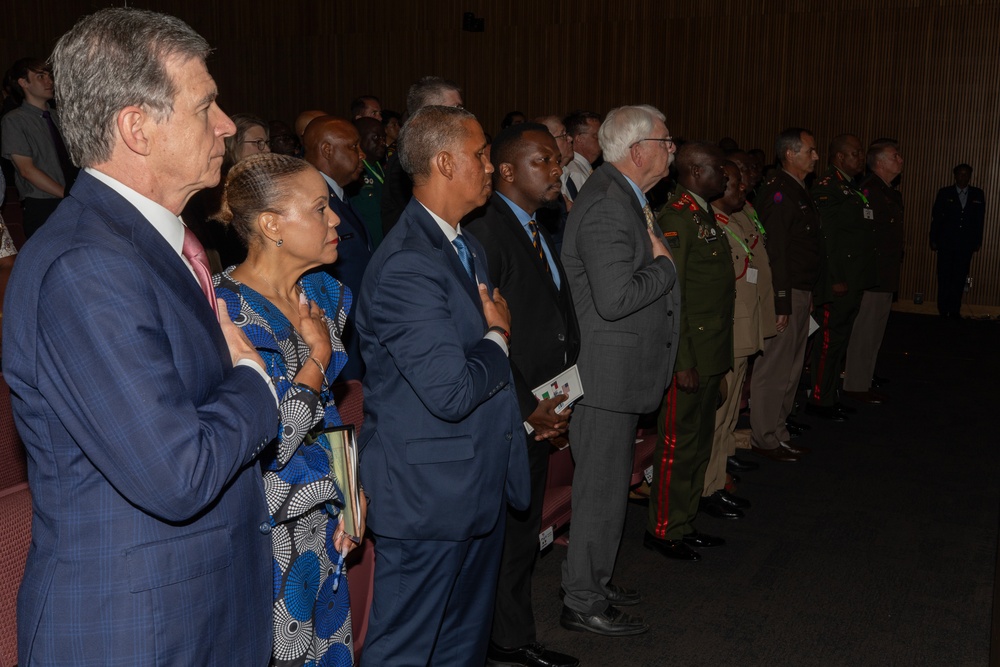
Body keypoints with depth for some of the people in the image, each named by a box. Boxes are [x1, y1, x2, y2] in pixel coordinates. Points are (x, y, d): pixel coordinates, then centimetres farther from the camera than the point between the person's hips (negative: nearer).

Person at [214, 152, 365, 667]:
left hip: (321, 525, 7)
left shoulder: (323, 293, 3)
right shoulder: (225, 311, -22)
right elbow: (264, 444, -25)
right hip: (262, 535, -7)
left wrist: (351, 488, 5)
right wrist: (318, 352, -16)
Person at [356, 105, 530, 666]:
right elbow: (451, 392, -27)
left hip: (479, 486, 10)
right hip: (430, 492, -9)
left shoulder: (467, 247, 11)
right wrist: (497, 338, -10)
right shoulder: (406, 265, -23)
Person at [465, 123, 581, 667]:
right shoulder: (485, 231, -17)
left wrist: (558, 403, 5)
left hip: (540, 415, 9)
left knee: (522, 535, 19)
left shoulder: (540, 233, 14)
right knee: (496, 536, 3)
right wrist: (527, 409, -17)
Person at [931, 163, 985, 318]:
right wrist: (934, 240, -1)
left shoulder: (978, 194, 7)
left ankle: (955, 310, 7)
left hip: (966, 244, 1)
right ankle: (943, 310, 10)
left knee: (960, 278, 2)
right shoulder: (944, 193, 3)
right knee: (944, 277, 2)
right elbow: (936, 218, 3)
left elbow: (979, 219, 7)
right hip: (946, 243, -1)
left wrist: (977, 241, 3)